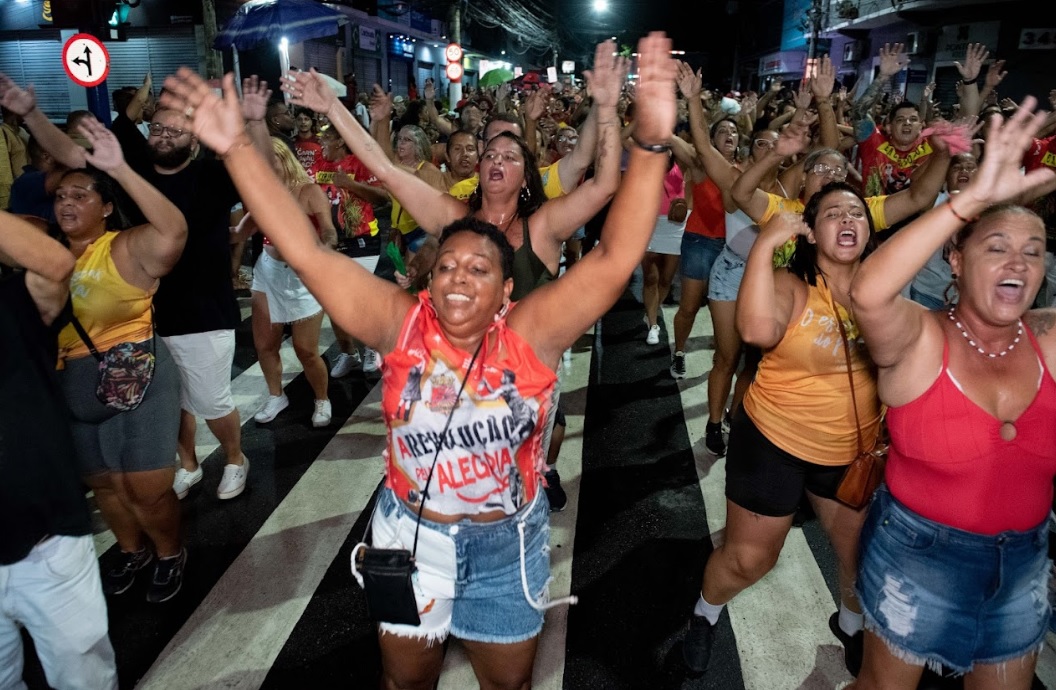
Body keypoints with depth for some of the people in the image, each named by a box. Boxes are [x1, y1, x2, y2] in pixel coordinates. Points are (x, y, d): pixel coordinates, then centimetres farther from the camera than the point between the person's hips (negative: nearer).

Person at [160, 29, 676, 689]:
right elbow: (308, 253, -20)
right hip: (412, 534, 1)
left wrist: (650, 145, -40)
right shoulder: (402, 323, -16)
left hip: (509, 542, 0)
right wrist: (239, 149, -26)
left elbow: (616, 258, -29)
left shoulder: (531, 333, -19)